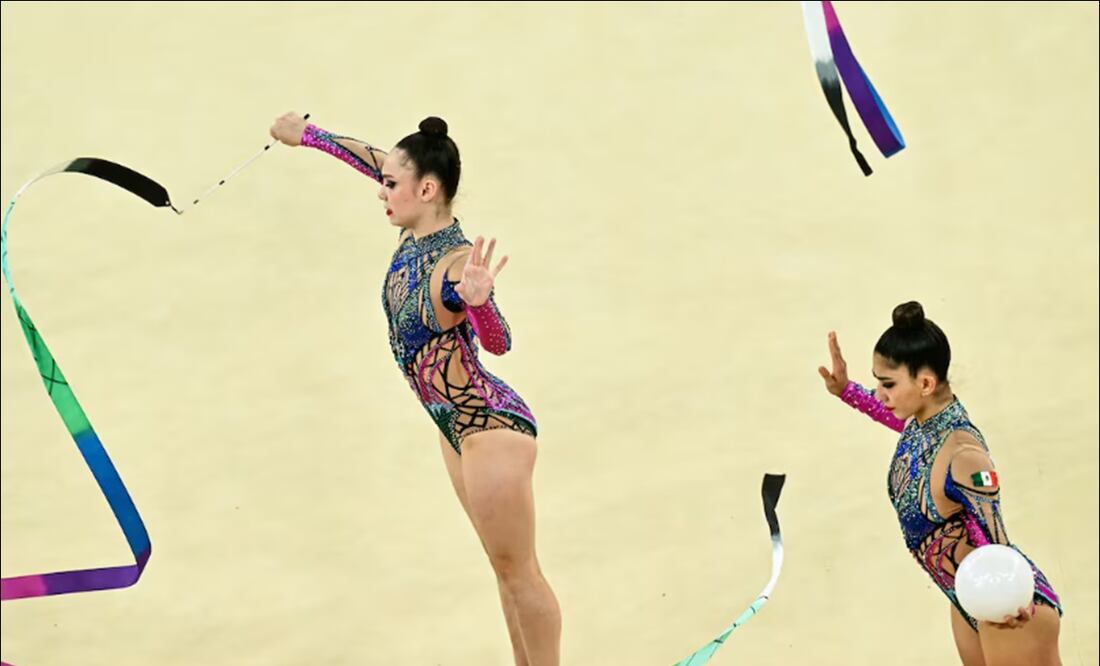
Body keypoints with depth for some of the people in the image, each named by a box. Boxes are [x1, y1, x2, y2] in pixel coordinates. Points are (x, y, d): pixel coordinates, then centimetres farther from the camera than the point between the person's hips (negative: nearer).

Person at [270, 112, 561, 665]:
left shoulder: (455, 265, -27)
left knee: (518, 572, -2)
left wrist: (475, 301, -63)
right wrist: (307, 134, 27)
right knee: (504, 567, 16)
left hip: (491, 429, -10)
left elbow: (498, 342, -42)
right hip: (457, 426, 10)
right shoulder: (416, 230, -2)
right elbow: (376, 159, 16)